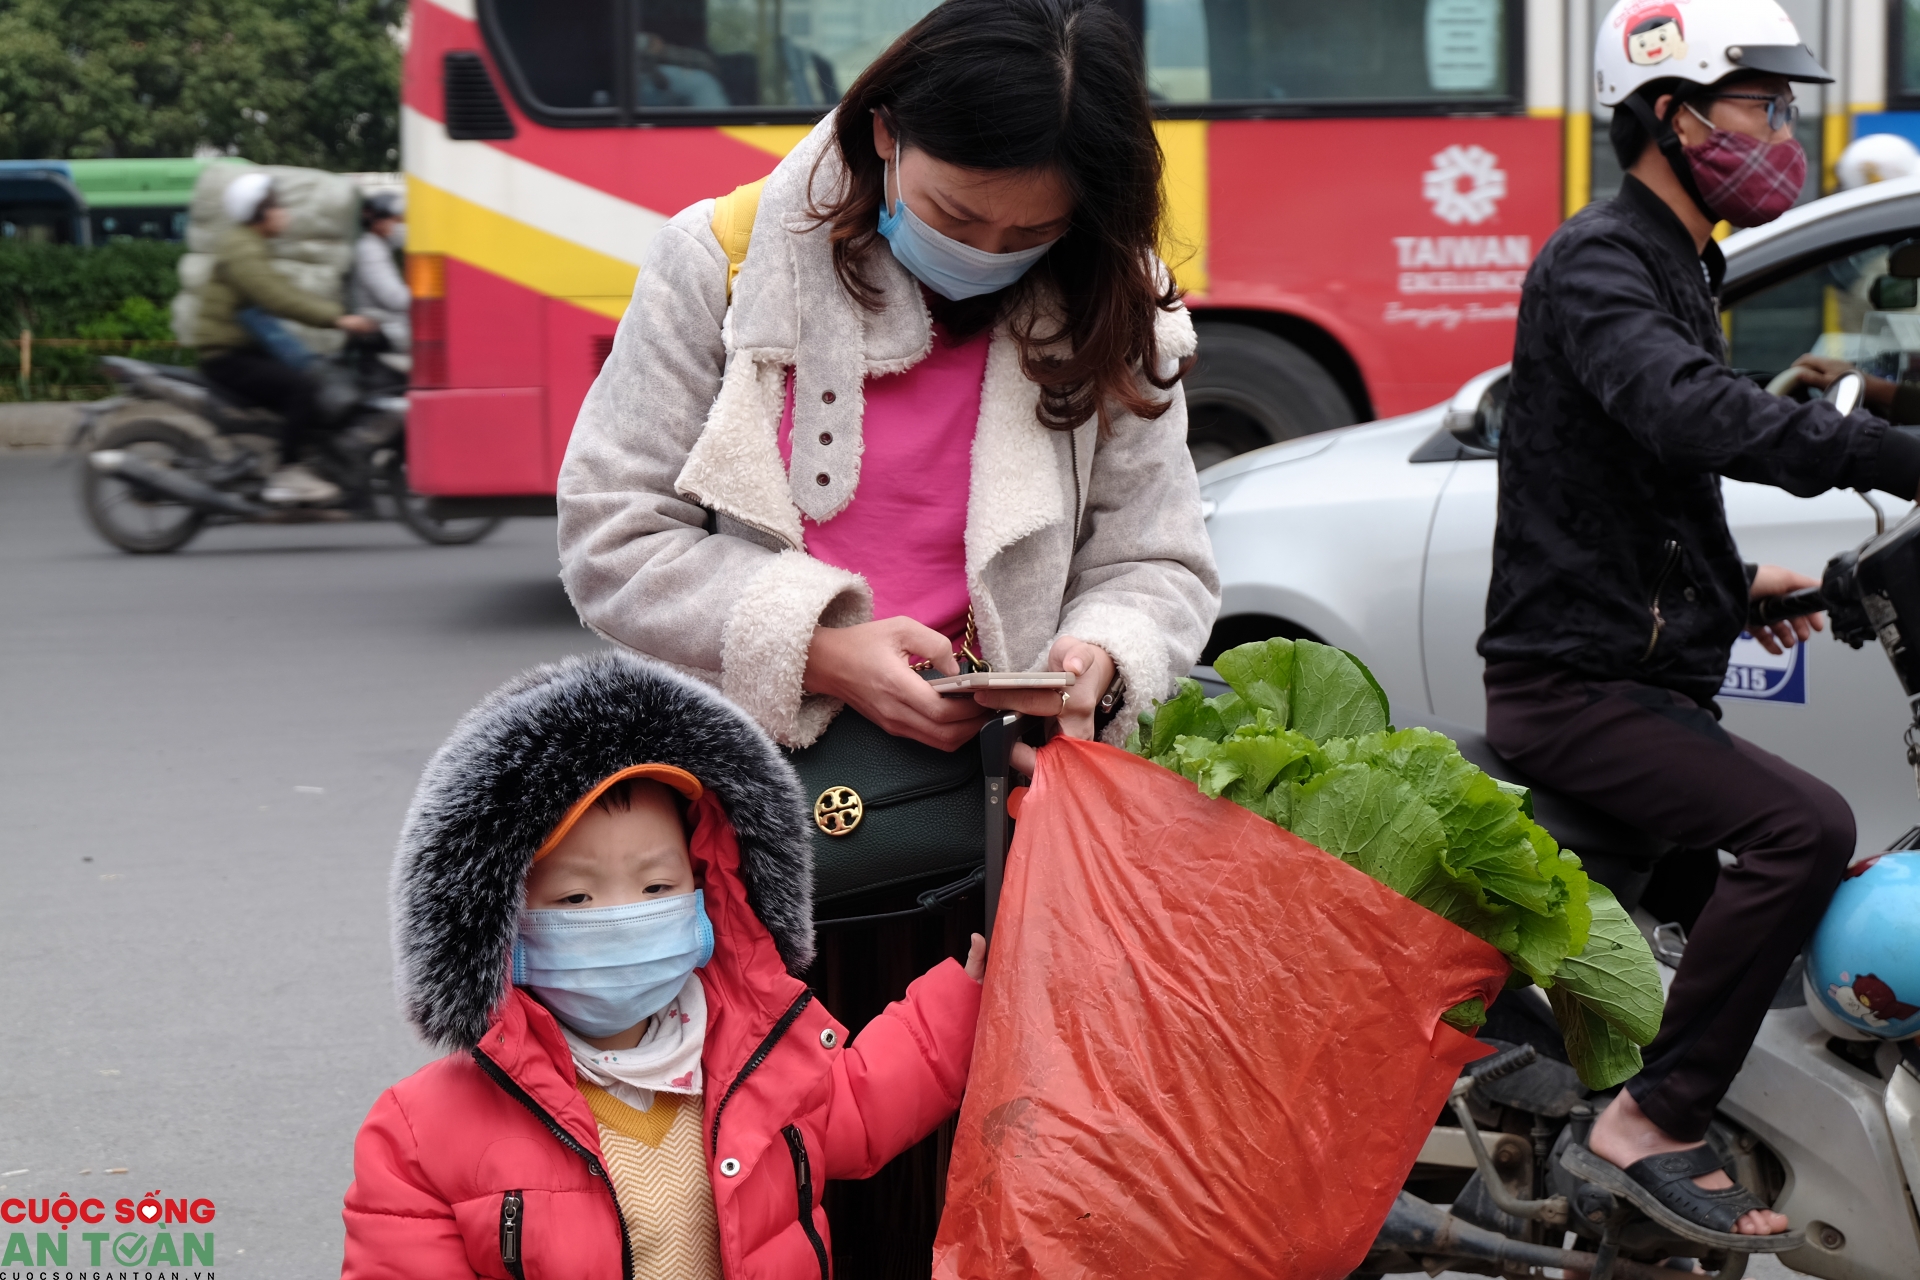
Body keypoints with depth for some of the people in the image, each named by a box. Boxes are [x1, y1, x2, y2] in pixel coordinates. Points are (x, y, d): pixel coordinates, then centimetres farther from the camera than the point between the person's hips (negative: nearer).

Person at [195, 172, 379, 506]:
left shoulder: (251, 247, 18)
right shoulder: (241, 251, -16)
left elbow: (285, 292, 18)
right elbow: (279, 299, -27)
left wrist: (338, 312, 7)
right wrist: (336, 319, -28)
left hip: (246, 349, 11)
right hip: (226, 356, -11)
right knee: (301, 389, -25)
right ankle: (286, 476, -24)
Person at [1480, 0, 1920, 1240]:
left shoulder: (1676, 268, 20)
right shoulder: (1596, 262, -13)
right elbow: (1692, 413, -33)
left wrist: (1734, 577, 18)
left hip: (1644, 677, 10)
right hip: (1574, 682, -10)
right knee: (1805, 826, -26)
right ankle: (1654, 1120, -18)